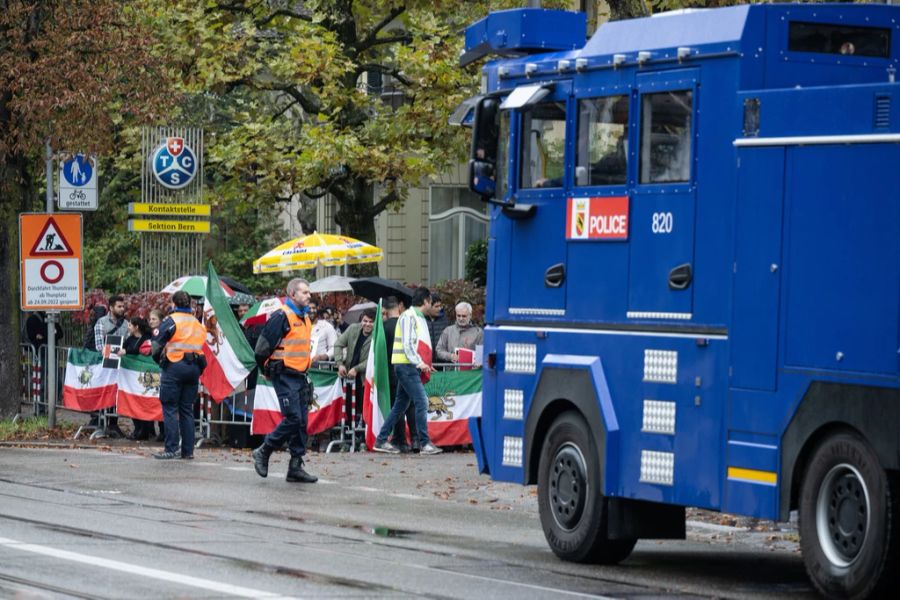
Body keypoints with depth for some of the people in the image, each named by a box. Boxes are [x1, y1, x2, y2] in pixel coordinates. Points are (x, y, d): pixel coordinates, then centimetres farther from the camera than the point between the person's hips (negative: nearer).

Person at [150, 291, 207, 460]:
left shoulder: (170, 321, -4)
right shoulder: (198, 324, 16)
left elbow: (156, 344, -3)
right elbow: (202, 346, 14)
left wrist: (159, 359, 12)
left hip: (174, 367, -6)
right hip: (194, 368, 6)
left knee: (170, 408, -3)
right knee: (187, 409, 10)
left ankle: (171, 449, -11)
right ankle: (188, 450, 8)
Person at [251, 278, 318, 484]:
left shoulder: (305, 318, 16)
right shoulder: (281, 317, -12)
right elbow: (262, 348, -14)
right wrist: (268, 372, -4)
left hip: (300, 377, 8)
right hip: (285, 377, -8)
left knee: (302, 422, 5)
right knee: (292, 418, -13)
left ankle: (296, 468, 9)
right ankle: (263, 452, 3)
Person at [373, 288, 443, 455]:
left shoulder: (419, 317, 19)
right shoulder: (409, 316, -10)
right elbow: (407, 344, -18)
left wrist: (425, 364, 19)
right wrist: (419, 362, -26)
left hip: (413, 367, 10)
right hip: (407, 365, -10)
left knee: (400, 405, 11)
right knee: (421, 402, -12)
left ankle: (381, 441, 15)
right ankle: (424, 444, -12)